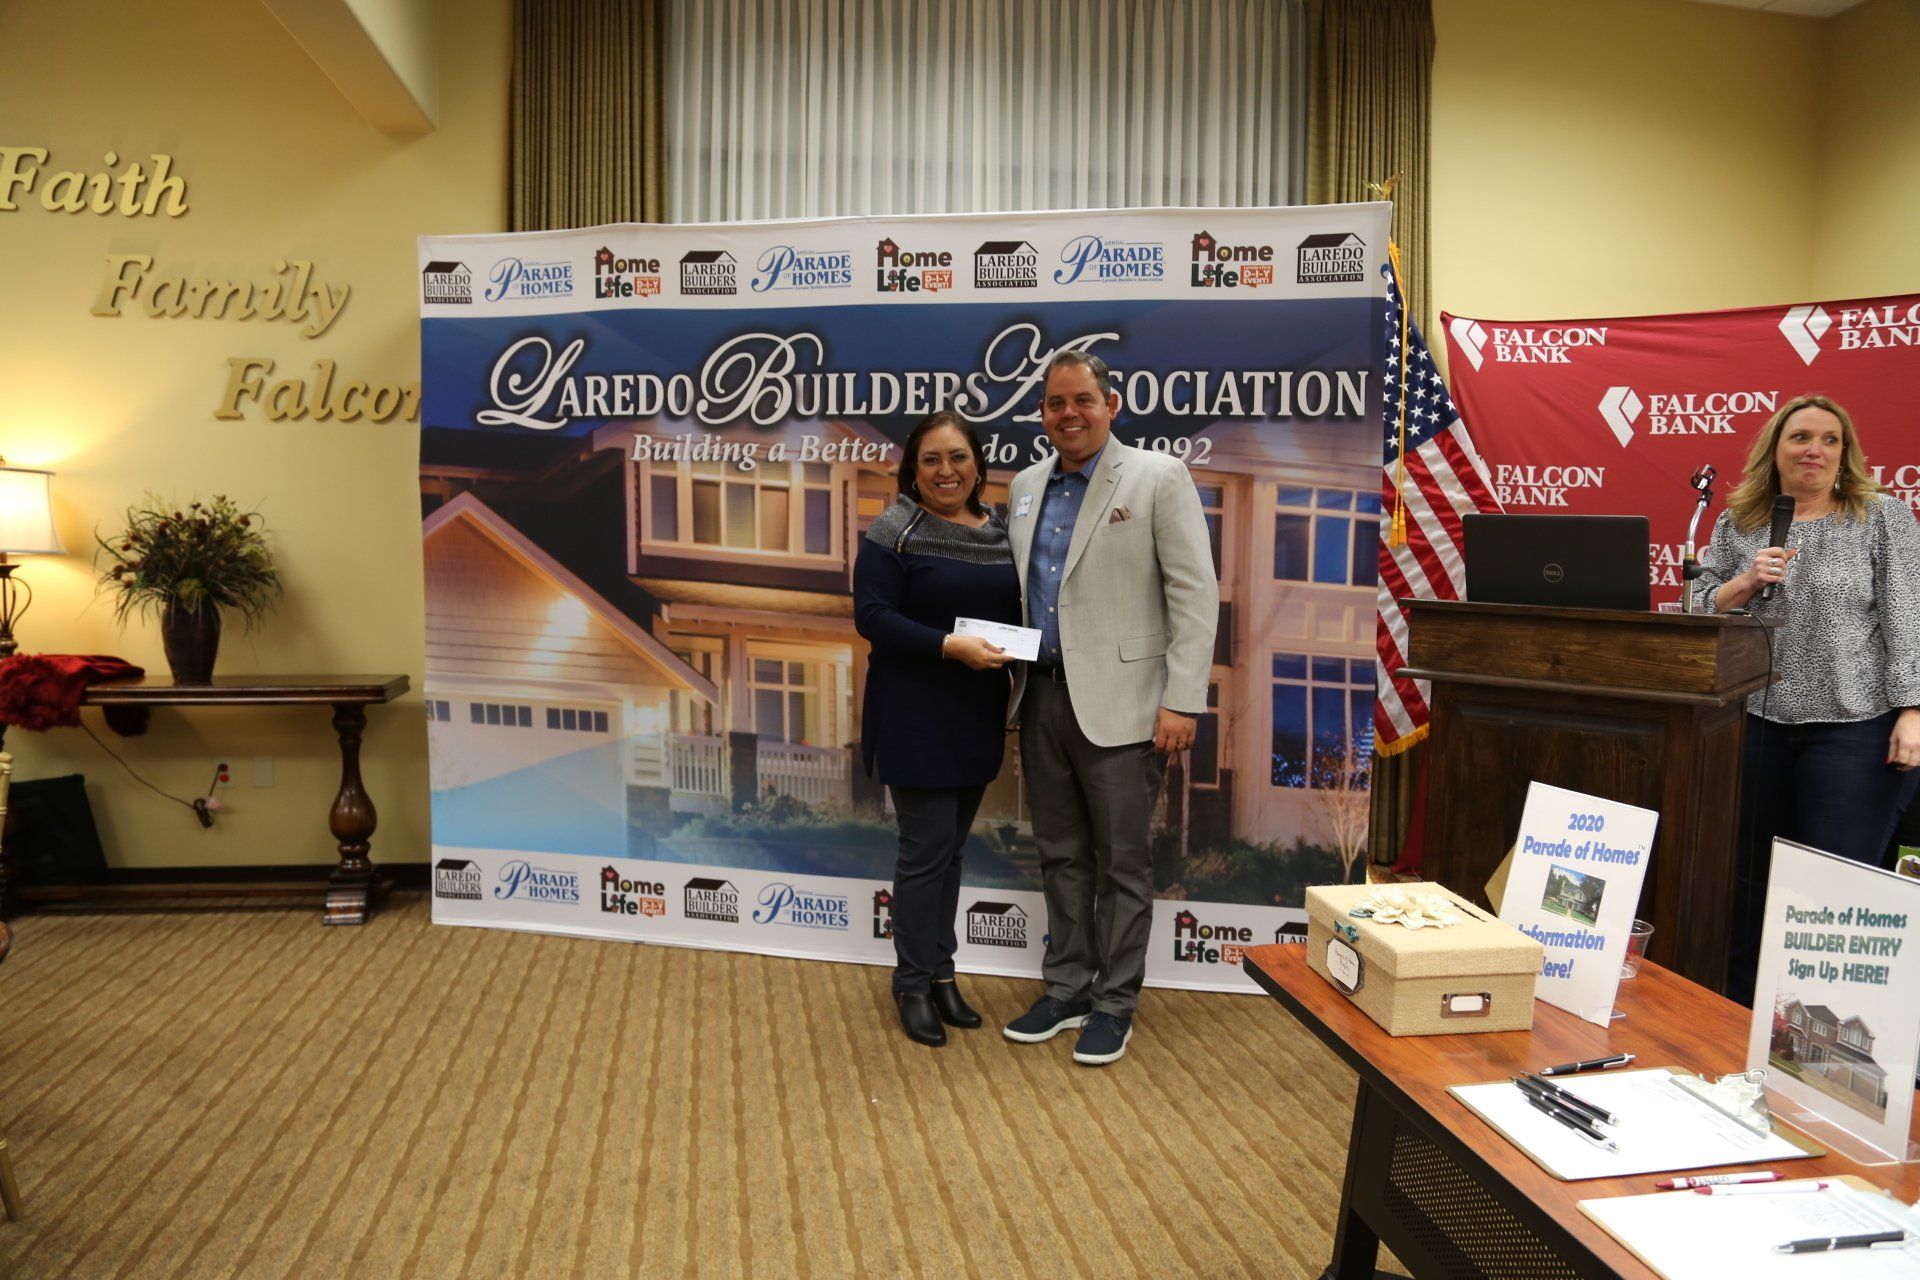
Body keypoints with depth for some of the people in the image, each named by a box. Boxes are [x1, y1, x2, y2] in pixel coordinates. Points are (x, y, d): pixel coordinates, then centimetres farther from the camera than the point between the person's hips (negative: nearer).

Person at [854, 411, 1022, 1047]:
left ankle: (940, 972, 26)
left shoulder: (998, 534, 10)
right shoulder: (894, 532, -8)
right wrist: (951, 646, -25)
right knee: (927, 849, -2)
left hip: (977, 718, 6)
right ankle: (913, 983, 14)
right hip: (916, 717, -6)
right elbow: (872, 616, -15)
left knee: (952, 847, 14)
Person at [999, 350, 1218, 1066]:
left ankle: (1113, 1005, 18)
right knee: (1060, 855, 14)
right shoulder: (1025, 487, 11)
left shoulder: (1157, 478, -6)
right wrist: (1014, 682, 10)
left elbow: (1195, 594, -10)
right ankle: (1066, 988, 28)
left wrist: (1182, 703, -15)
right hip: (1043, 696, 6)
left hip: (1118, 703, -5)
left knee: (1120, 861, 4)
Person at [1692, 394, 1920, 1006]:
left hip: (1855, 727, -3)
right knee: (1747, 882, 12)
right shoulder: (1736, 524, 9)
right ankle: (1739, 1021, 26)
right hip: (1755, 723, 4)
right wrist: (1745, 583, -9)